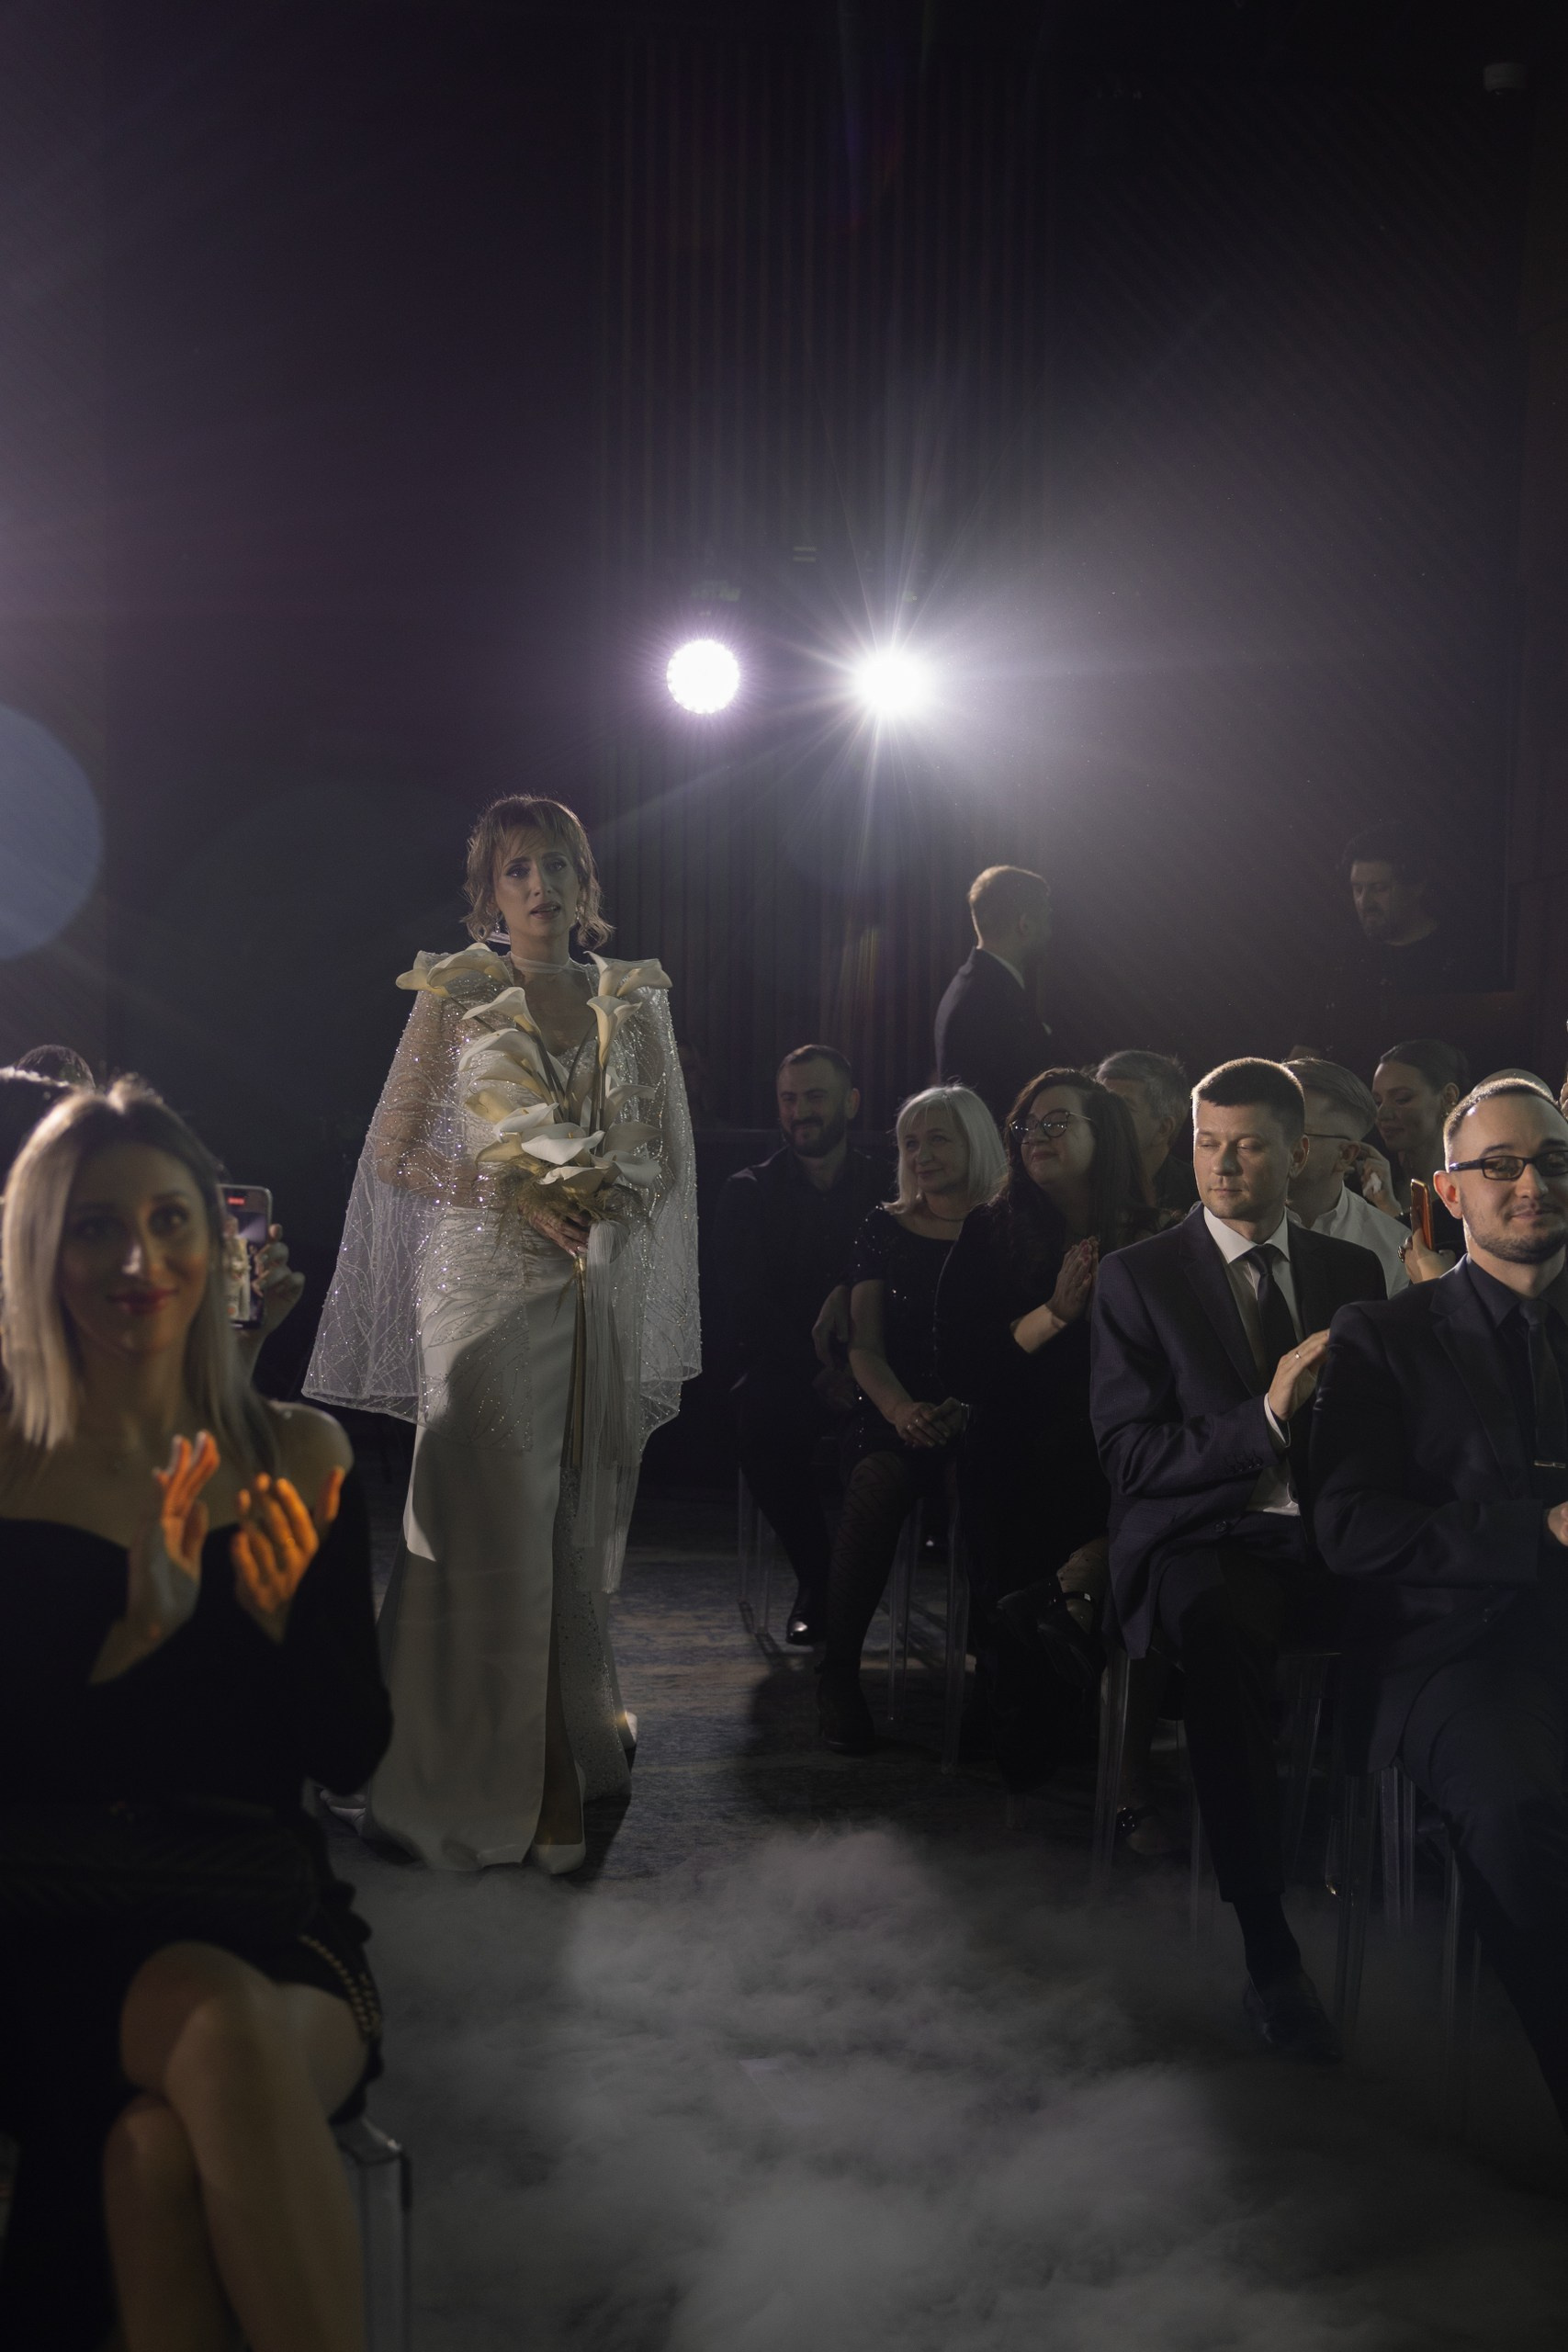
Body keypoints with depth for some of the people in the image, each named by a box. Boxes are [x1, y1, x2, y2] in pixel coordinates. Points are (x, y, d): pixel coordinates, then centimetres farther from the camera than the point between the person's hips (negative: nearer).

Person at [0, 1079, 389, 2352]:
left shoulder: (298, 1457, 4)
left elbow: (356, 1751, 2)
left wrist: (285, 1614, -18)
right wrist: (144, 1624, -22)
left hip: (275, 1922, 2)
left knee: (159, 2147, -31)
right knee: (224, 2025, -34)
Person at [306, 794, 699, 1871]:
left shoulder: (634, 1004, 11)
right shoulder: (457, 997, 3)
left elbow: (667, 1153, 12)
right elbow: (398, 1149, 1)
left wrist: (606, 1191, -9)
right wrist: (515, 1193, -12)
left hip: (607, 1287, 3)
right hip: (490, 1283, -3)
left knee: (584, 1522, 7)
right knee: (498, 1526, -6)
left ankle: (575, 1736, 20)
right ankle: (503, 1780, 2)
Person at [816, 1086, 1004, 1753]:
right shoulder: (883, 1231, 12)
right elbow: (864, 1347, 6)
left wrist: (968, 1409, -18)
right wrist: (901, 1408, -15)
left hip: (980, 1421, -1)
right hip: (893, 1416, 1)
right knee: (878, 1482, -34)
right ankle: (838, 1674, -20)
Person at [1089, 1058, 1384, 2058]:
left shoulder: (1353, 1272, 18)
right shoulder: (1138, 1275, 7)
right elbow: (1131, 1454, -2)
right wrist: (1267, 1418, -14)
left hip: (1330, 1540, 3)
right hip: (1201, 1538, -3)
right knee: (1215, 1623, -39)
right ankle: (1270, 1954, -30)